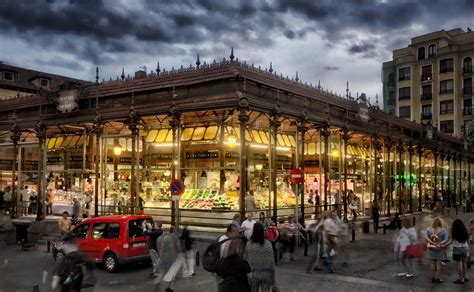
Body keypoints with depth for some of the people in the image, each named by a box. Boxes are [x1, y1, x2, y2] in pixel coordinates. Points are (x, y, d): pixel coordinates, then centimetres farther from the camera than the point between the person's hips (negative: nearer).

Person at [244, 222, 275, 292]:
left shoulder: (249, 244, -11)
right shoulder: (268, 244, -10)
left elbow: (245, 260, -4)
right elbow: (272, 261, -7)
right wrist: (273, 279, 2)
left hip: (253, 274, 0)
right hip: (266, 275, 0)